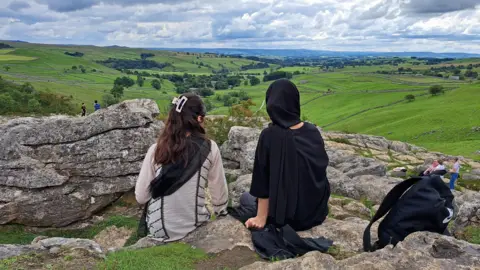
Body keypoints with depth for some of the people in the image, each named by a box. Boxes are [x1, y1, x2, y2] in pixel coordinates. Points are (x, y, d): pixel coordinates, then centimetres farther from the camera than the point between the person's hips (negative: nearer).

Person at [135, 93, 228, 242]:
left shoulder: (156, 149, -10)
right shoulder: (210, 148, -12)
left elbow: (141, 197, -6)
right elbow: (219, 193, -4)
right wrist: (221, 212, 16)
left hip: (159, 229, 0)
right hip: (196, 226, 0)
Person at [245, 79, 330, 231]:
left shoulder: (270, 136, -21)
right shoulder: (313, 131, -6)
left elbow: (264, 181, -18)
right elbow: (322, 166, 6)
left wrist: (261, 218, -8)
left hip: (287, 214, -5)